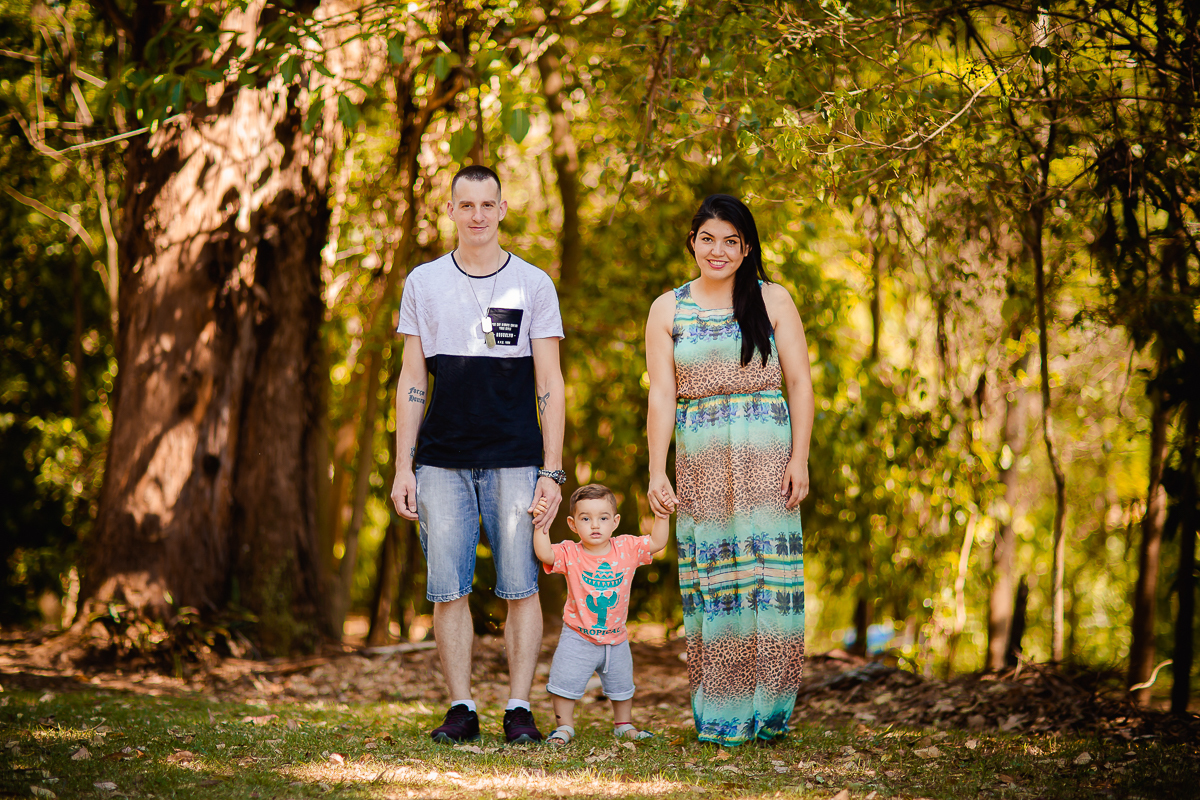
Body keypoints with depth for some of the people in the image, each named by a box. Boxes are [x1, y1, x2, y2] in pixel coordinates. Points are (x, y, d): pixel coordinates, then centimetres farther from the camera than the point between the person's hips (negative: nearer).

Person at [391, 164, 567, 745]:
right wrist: (402, 469, 2)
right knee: (448, 590, -1)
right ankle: (461, 709, 7)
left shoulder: (533, 284, 5)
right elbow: (412, 382, 9)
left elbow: (549, 386, 3)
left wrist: (552, 472, -4)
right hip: (442, 463, 1)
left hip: (514, 463, -1)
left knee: (520, 588, -3)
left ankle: (519, 709, 4)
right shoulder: (423, 283, 9)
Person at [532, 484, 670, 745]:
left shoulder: (626, 549, -7)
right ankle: (565, 726, 12)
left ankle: (623, 724, 37)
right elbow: (544, 554, -28)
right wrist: (541, 526, -35)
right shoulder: (570, 554, -14)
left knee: (621, 685, 17)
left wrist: (661, 517, -17)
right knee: (565, 682, -5)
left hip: (615, 638, 3)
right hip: (578, 637, -3)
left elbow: (657, 543, -6)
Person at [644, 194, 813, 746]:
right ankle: (720, 715, 1)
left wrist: (799, 459, -5)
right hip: (701, 462, 1)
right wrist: (657, 471, -4)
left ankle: (768, 710, 3)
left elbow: (799, 383, 4)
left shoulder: (773, 301, 7)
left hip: (767, 456, -1)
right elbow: (661, 395, 5)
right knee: (710, 579, -2)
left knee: (769, 575, -4)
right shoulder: (668, 310, 10)